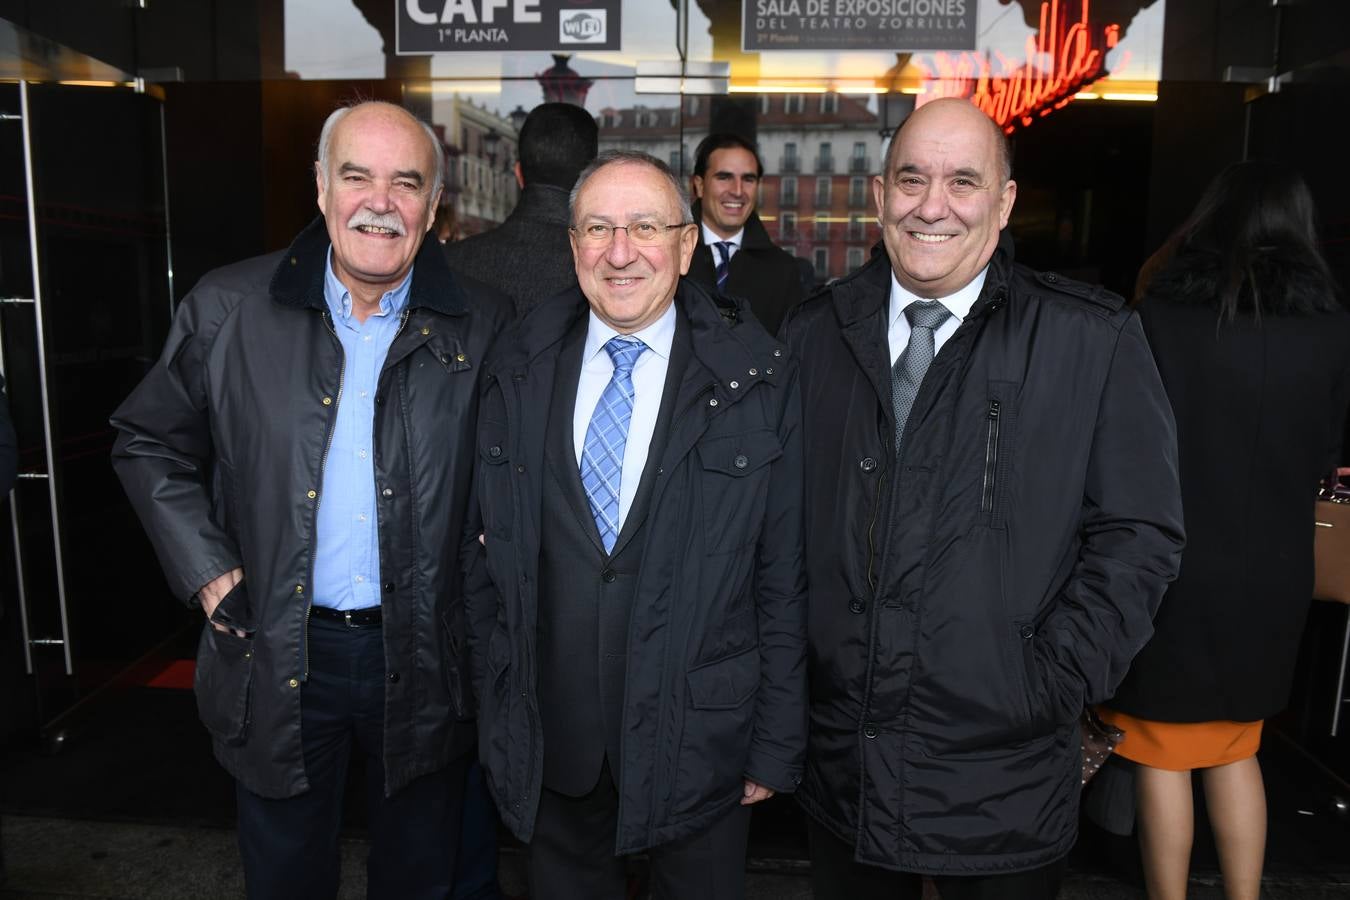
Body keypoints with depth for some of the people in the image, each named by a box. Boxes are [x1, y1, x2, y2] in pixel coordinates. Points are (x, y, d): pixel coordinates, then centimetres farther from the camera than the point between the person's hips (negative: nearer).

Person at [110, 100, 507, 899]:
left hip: (423, 657, 0)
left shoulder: (483, 325, -6)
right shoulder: (228, 309, -4)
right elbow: (151, 445, 6)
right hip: (277, 656, 1)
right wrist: (206, 572, -2)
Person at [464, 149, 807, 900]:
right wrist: (495, 707, 6)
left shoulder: (758, 377, -10)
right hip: (549, 741, 2)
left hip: (701, 740, -2)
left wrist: (778, 745, -4)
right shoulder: (521, 369, -2)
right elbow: (490, 556, 4)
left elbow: (785, 578, -7)